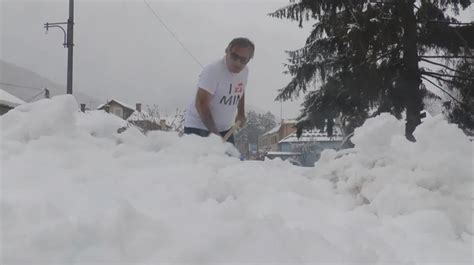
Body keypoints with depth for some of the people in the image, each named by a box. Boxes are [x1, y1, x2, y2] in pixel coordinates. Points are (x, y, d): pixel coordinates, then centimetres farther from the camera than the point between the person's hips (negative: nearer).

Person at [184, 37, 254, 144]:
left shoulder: (244, 71, 3)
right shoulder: (213, 71, -21)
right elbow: (201, 104, -25)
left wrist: (241, 113, 19)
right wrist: (214, 132, -26)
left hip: (225, 129, 7)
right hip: (198, 127, -7)